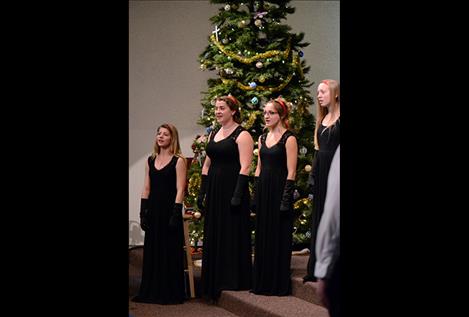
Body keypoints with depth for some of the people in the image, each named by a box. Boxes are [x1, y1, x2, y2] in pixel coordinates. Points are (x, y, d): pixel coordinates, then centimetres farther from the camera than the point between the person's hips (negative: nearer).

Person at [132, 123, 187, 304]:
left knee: (170, 252, 0)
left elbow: (180, 189, -10)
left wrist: (176, 214, -15)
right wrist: (143, 213, 6)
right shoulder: (151, 160, 11)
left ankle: (171, 293, 8)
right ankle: (151, 291, 18)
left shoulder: (178, 161, -5)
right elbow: (146, 189, 12)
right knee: (152, 251, 9)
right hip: (153, 211, 5)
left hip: (169, 210, -5)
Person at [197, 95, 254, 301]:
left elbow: (245, 167, -15)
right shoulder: (214, 134, 15)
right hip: (214, 191, 8)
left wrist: (238, 195, -21)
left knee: (233, 235, -2)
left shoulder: (242, 135, -8)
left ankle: (234, 282, 6)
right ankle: (214, 285, 17)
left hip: (232, 189, -8)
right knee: (213, 236, 10)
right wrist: (202, 192, 13)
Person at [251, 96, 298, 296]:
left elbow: (291, 172, -12)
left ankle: (280, 284, 8)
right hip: (263, 191, 7)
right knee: (262, 236, 11)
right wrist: (255, 196, 12)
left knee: (279, 237, -1)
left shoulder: (289, 139, -8)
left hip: (279, 191, -7)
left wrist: (286, 200, -16)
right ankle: (262, 282, 20)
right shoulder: (263, 138, 12)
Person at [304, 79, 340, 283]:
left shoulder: (339, 118, -9)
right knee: (319, 220, 11)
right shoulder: (323, 119, 15)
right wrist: (313, 176, 14)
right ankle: (317, 269, 18)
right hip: (322, 173, 8)